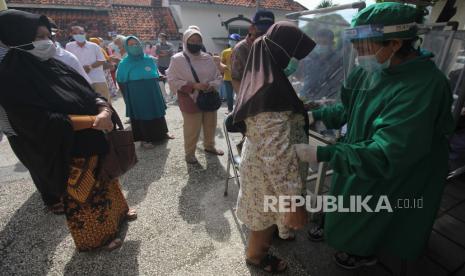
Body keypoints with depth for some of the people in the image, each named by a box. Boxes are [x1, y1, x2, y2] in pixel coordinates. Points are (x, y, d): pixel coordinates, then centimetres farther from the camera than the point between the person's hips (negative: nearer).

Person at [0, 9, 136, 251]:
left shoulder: (55, 65, 4)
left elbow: (90, 92, 2)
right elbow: (45, 123, -24)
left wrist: (104, 110, -19)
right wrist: (94, 120, -24)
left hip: (94, 143, 7)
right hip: (68, 154, -6)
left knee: (105, 183, 23)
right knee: (82, 197, 12)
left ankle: (115, 212, 48)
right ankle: (95, 237, 34)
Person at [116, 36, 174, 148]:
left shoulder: (149, 59, 5)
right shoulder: (124, 63, -4)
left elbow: (156, 75, 16)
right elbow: (121, 81, 0)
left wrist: (151, 86, 10)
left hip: (153, 92, 4)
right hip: (137, 95, -4)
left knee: (157, 112, 13)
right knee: (141, 115, 2)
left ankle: (162, 133, 30)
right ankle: (144, 139, 13)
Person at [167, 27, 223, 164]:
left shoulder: (208, 58, 4)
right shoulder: (177, 59, -7)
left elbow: (218, 77, 9)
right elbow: (173, 81, -12)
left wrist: (212, 85, -14)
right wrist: (194, 86, -21)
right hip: (190, 102, -4)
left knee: (210, 126, 18)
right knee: (192, 130, 2)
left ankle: (209, 146, 41)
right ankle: (189, 153, 24)